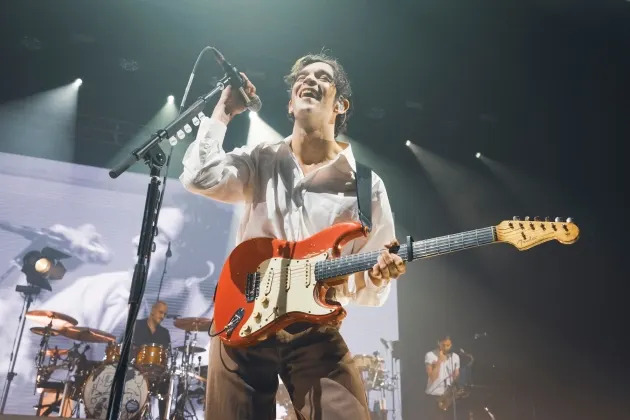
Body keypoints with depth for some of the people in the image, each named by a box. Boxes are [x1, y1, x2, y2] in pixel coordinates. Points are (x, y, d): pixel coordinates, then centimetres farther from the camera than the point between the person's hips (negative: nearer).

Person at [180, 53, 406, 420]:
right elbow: (198, 176, -13)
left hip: (316, 331, 0)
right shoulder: (260, 161, 6)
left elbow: (367, 292, 3)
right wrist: (225, 111, -3)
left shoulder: (365, 185, 0)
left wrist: (379, 273, -21)